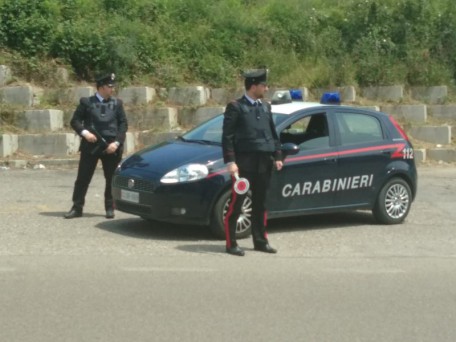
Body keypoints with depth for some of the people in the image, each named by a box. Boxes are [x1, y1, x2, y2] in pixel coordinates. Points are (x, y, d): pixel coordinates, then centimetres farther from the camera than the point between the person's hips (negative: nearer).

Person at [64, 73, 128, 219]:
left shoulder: (117, 103, 8)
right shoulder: (86, 102, 3)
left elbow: (123, 124, 4)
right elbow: (75, 121, 3)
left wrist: (117, 142, -8)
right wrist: (84, 132, -15)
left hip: (111, 147, 1)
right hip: (90, 145, -1)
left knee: (112, 179, 5)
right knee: (83, 178, 0)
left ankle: (110, 208, 17)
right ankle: (77, 207, 8)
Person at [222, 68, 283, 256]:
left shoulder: (265, 106, 15)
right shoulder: (235, 107, -5)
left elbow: (273, 133, 20)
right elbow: (227, 136, -9)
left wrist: (277, 156, 13)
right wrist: (230, 162, -16)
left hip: (264, 163, 7)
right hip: (244, 162, -6)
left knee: (260, 204, 13)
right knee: (236, 204, -3)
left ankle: (260, 241, 22)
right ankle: (231, 244, 3)